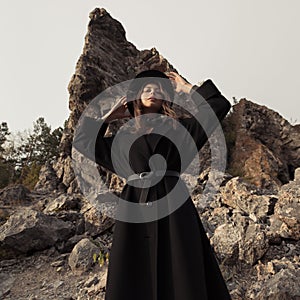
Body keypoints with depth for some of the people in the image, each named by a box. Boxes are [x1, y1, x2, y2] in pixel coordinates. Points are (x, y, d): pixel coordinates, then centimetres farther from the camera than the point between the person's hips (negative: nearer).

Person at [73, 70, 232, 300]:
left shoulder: (179, 127, 15)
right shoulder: (126, 137, 21)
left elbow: (221, 105, 12)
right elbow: (84, 142, 24)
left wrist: (188, 89, 20)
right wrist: (110, 117, 25)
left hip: (173, 204, -1)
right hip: (135, 206, 2)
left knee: (180, 275, -5)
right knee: (135, 278, 1)